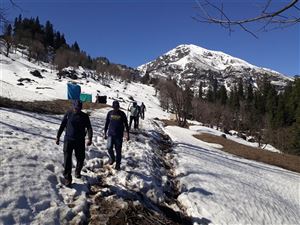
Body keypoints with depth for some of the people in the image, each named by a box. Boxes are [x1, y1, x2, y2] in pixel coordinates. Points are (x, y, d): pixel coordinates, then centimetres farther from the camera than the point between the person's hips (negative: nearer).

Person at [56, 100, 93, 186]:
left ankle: (77, 172, 37)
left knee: (80, 158, 10)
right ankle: (67, 178, 4)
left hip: (80, 141, 1)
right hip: (68, 140, -1)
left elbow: (89, 128, -4)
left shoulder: (85, 116, -1)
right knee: (67, 159, -6)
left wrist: (90, 138, -18)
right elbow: (62, 126, 6)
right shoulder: (68, 114, -1)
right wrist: (58, 137, 6)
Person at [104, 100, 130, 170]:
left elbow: (126, 124, 4)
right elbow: (106, 123, 11)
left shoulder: (122, 114, -2)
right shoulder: (110, 113, 2)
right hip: (110, 134, 1)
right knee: (109, 147, -14)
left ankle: (118, 164, 18)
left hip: (119, 135, -1)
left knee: (118, 150, 3)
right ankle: (112, 158, 16)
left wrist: (127, 134, 1)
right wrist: (105, 133, 10)